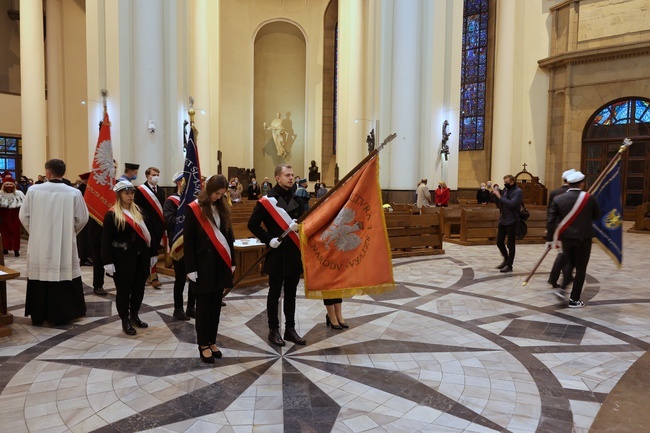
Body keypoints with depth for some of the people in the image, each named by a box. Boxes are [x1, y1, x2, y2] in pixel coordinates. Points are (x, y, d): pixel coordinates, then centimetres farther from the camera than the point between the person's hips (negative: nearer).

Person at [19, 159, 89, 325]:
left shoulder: (33, 190, -6)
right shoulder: (74, 193, -10)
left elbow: (23, 216, 1)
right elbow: (82, 219, -4)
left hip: (39, 245, 1)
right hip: (64, 245, -1)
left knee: (40, 276, 12)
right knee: (62, 275, 7)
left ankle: (38, 315, 23)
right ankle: (61, 314, 14)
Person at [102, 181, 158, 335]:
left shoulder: (138, 211, 9)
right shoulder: (112, 215, -8)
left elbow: (147, 233, 12)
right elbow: (106, 240, -10)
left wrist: (152, 253, 10)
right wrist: (108, 262, -15)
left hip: (140, 257, 5)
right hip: (123, 259, -5)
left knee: (139, 288, 12)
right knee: (123, 290, 4)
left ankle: (134, 316, 30)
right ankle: (125, 321, 17)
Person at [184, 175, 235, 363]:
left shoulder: (222, 208, 8)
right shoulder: (193, 209, -7)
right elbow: (188, 240, -7)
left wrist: (231, 261, 10)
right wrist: (190, 267, -10)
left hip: (221, 262, 5)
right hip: (203, 263, -5)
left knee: (216, 304, 11)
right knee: (204, 305, 4)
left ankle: (212, 341, 23)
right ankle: (203, 344, 16)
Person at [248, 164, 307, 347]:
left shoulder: (296, 199, 9)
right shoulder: (267, 200, -8)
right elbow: (252, 224, -9)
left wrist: (299, 225, -13)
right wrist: (268, 239, -15)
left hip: (294, 253, 5)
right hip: (277, 254, -5)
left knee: (291, 293, 12)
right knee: (275, 293, 5)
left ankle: (290, 329, 22)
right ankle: (273, 330, 17)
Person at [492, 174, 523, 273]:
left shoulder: (518, 192, -10)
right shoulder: (505, 190, 9)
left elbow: (512, 204, -25)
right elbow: (499, 205, 13)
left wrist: (499, 196, -22)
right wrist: (495, 195, -1)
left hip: (511, 221, -7)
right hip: (502, 220, 7)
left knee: (510, 244, 3)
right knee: (499, 242, 12)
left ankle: (509, 265, 13)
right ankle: (506, 259, 33)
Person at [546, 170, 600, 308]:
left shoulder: (558, 199, -5)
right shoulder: (589, 198, -9)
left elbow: (550, 220, -6)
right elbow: (597, 216, 5)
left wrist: (550, 239, 1)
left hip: (566, 238, 3)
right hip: (583, 239, -2)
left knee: (570, 264, 24)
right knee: (580, 269, 7)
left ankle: (563, 289, 12)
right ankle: (574, 300, 10)